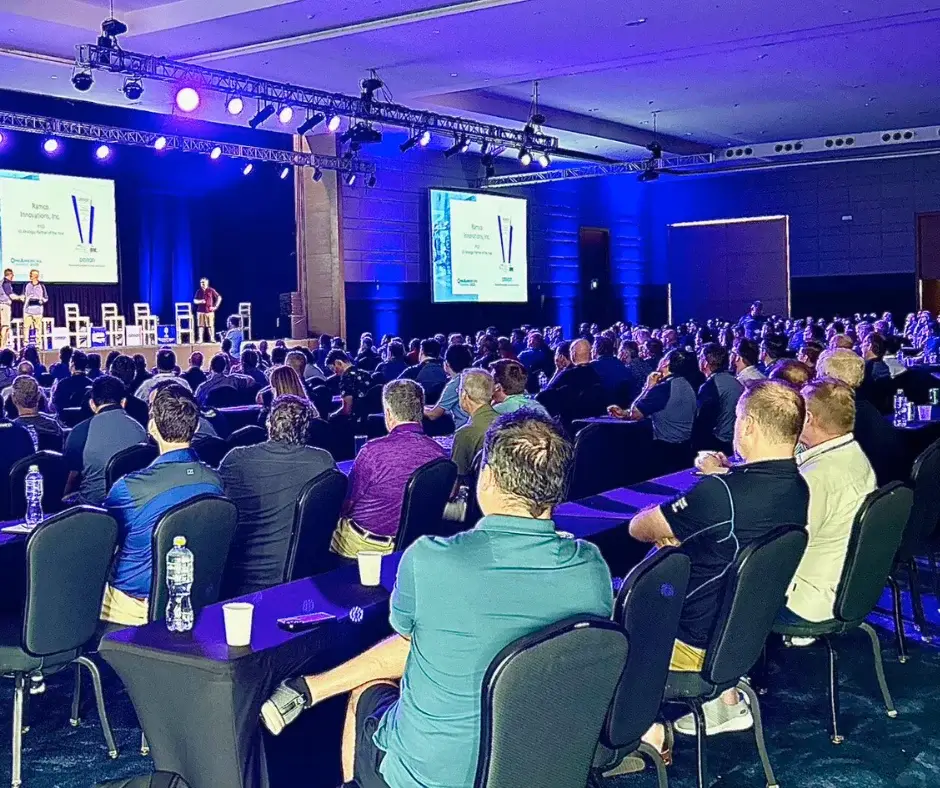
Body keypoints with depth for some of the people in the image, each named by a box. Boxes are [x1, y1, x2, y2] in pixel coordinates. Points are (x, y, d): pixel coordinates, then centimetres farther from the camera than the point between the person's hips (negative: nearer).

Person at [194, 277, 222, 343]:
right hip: (200, 311, 2)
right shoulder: (198, 291, 10)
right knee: (200, 325, 0)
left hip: (209, 311, -2)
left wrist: (215, 306, -3)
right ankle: (200, 339, 3)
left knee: (210, 325, -3)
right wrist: (200, 301, -10)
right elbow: (194, 301, 12)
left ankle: (212, 338, 3)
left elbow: (219, 298, 3)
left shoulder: (211, 290, 1)